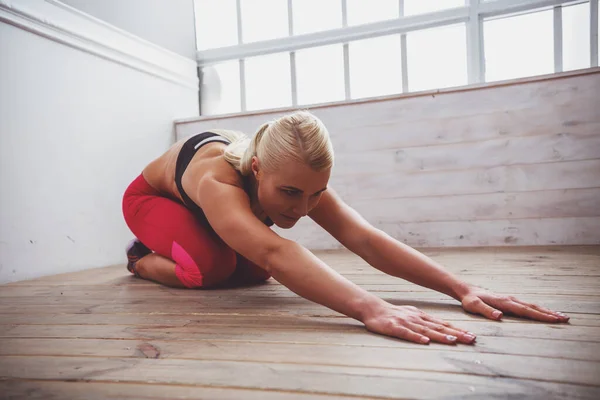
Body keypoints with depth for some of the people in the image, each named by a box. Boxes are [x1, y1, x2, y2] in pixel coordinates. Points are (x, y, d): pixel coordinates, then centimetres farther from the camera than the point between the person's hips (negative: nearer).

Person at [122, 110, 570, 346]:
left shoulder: (300, 179, -33)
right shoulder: (216, 180, -49)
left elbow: (367, 239, -42)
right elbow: (274, 251, -67)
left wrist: (463, 288, -51)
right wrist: (371, 308, -80)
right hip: (151, 195, -5)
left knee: (255, 273, -8)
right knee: (208, 268, -31)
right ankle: (143, 258, 5)